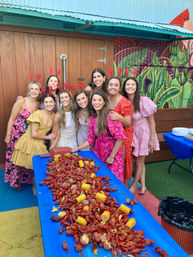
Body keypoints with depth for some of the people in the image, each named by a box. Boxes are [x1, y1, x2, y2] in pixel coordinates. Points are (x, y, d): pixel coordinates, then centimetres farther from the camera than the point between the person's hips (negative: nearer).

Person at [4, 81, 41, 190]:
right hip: (17, 134, -4)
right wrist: (8, 135, -9)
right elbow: (11, 119, -9)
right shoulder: (21, 101, -14)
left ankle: (26, 179, 34)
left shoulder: (39, 104, -1)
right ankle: (15, 181, 28)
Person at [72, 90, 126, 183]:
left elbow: (120, 138, -17)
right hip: (99, 154, 5)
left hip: (113, 154, -4)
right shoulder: (93, 119, 3)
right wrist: (75, 149, 4)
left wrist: (111, 157, -12)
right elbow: (90, 140, 8)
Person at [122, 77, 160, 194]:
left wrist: (152, 139, -12)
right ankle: (143, 185, 34)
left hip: (144, 134, -4)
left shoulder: (144, 101, -21)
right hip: (132, 134, 4)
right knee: (141, 162, 17)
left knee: (139, 162, 9)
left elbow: (152, 122, -14)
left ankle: (133, 186, 29)